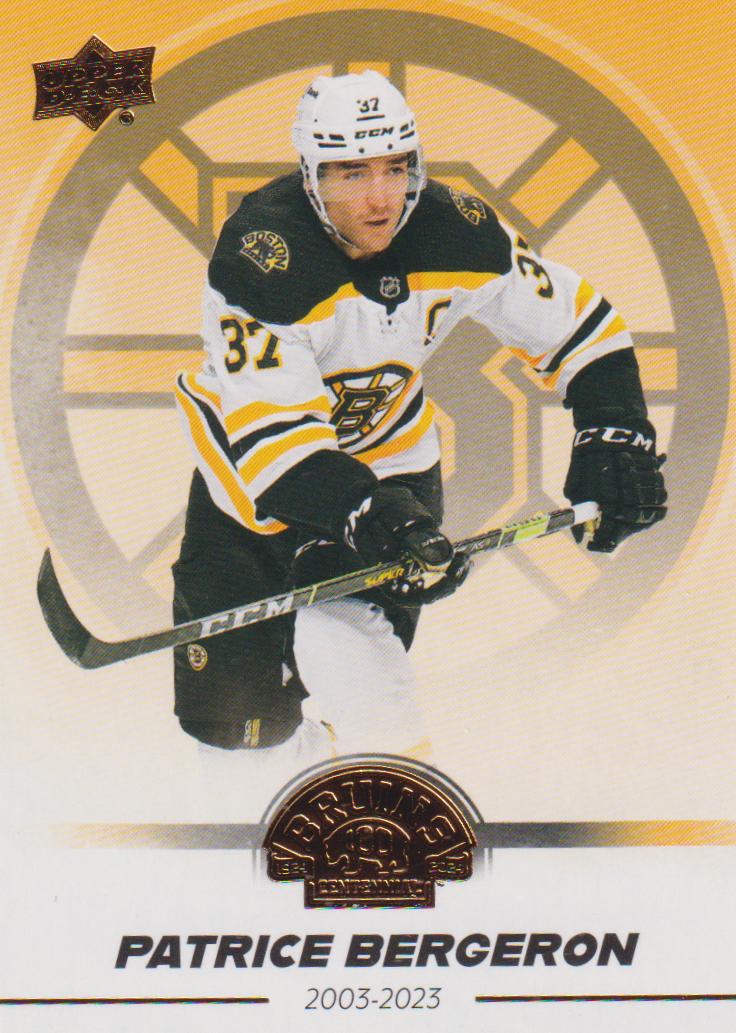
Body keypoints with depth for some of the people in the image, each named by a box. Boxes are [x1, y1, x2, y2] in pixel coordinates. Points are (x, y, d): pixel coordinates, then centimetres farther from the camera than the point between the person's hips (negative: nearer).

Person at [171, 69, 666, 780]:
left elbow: (572, 320, -5)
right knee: (236, 712, 0)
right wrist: (369, 515, -49)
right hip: (250, 462, -2)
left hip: (389, 457, 2)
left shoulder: (457, 233, -17)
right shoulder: (261, 255, -30)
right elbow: (270, 428, -36)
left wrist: (614, 436, -18)